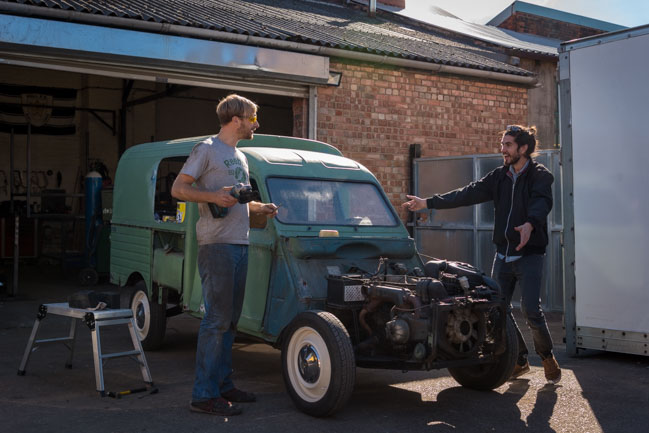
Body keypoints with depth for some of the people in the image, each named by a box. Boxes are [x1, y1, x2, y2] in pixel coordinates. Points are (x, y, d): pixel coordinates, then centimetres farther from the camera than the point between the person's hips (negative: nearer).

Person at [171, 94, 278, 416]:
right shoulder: (207, 149, -5)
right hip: (216, 244, -9)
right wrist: (214, 197, -22)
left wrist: (259, 207, 16)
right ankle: (204, 395, -4)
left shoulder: (240, 157, 22)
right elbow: (178, 188, -9)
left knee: (229, 319, 13)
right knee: (217, 319, -10)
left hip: (239, 244, 9)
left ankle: (223, 384, 22)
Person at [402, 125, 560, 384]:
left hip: (530, 254, -6)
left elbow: (541, 203, -27)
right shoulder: (499, 176, 11)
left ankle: (547, 356, 12)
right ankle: (520, 360, 19)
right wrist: (428, 203, 3)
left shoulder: (540, 176, -7)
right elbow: (467, 194, 8)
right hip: (503, 254, 6)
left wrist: (530, 224, -49)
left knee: (530, 309, -15)